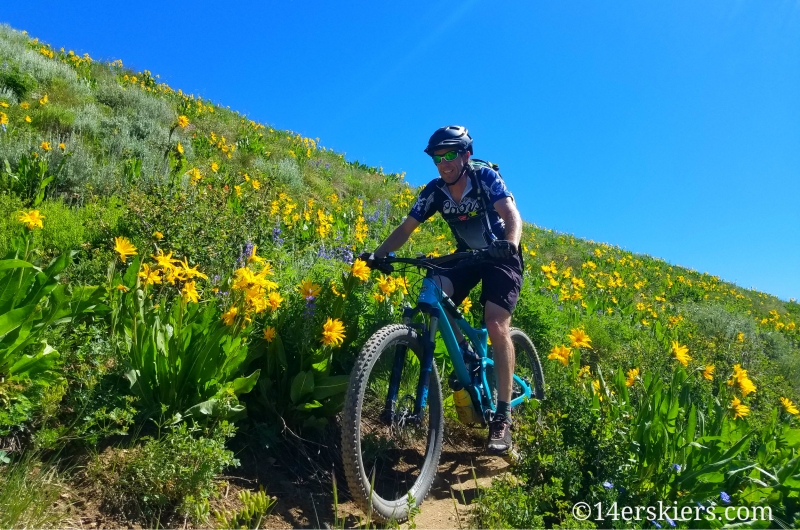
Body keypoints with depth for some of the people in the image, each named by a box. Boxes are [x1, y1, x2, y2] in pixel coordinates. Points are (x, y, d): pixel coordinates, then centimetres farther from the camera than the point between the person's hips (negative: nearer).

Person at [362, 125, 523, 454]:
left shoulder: (485, 177, -19)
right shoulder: (435, 191, -9)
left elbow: (512, 215, -32)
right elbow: (406, 228, -10)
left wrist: (510, 244, -54)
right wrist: (378, 254, -26)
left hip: (501, 257, -4)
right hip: (467, 255, 4)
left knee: (497, 327, -22)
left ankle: (502, 417, -11)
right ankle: (465, 357, -1)